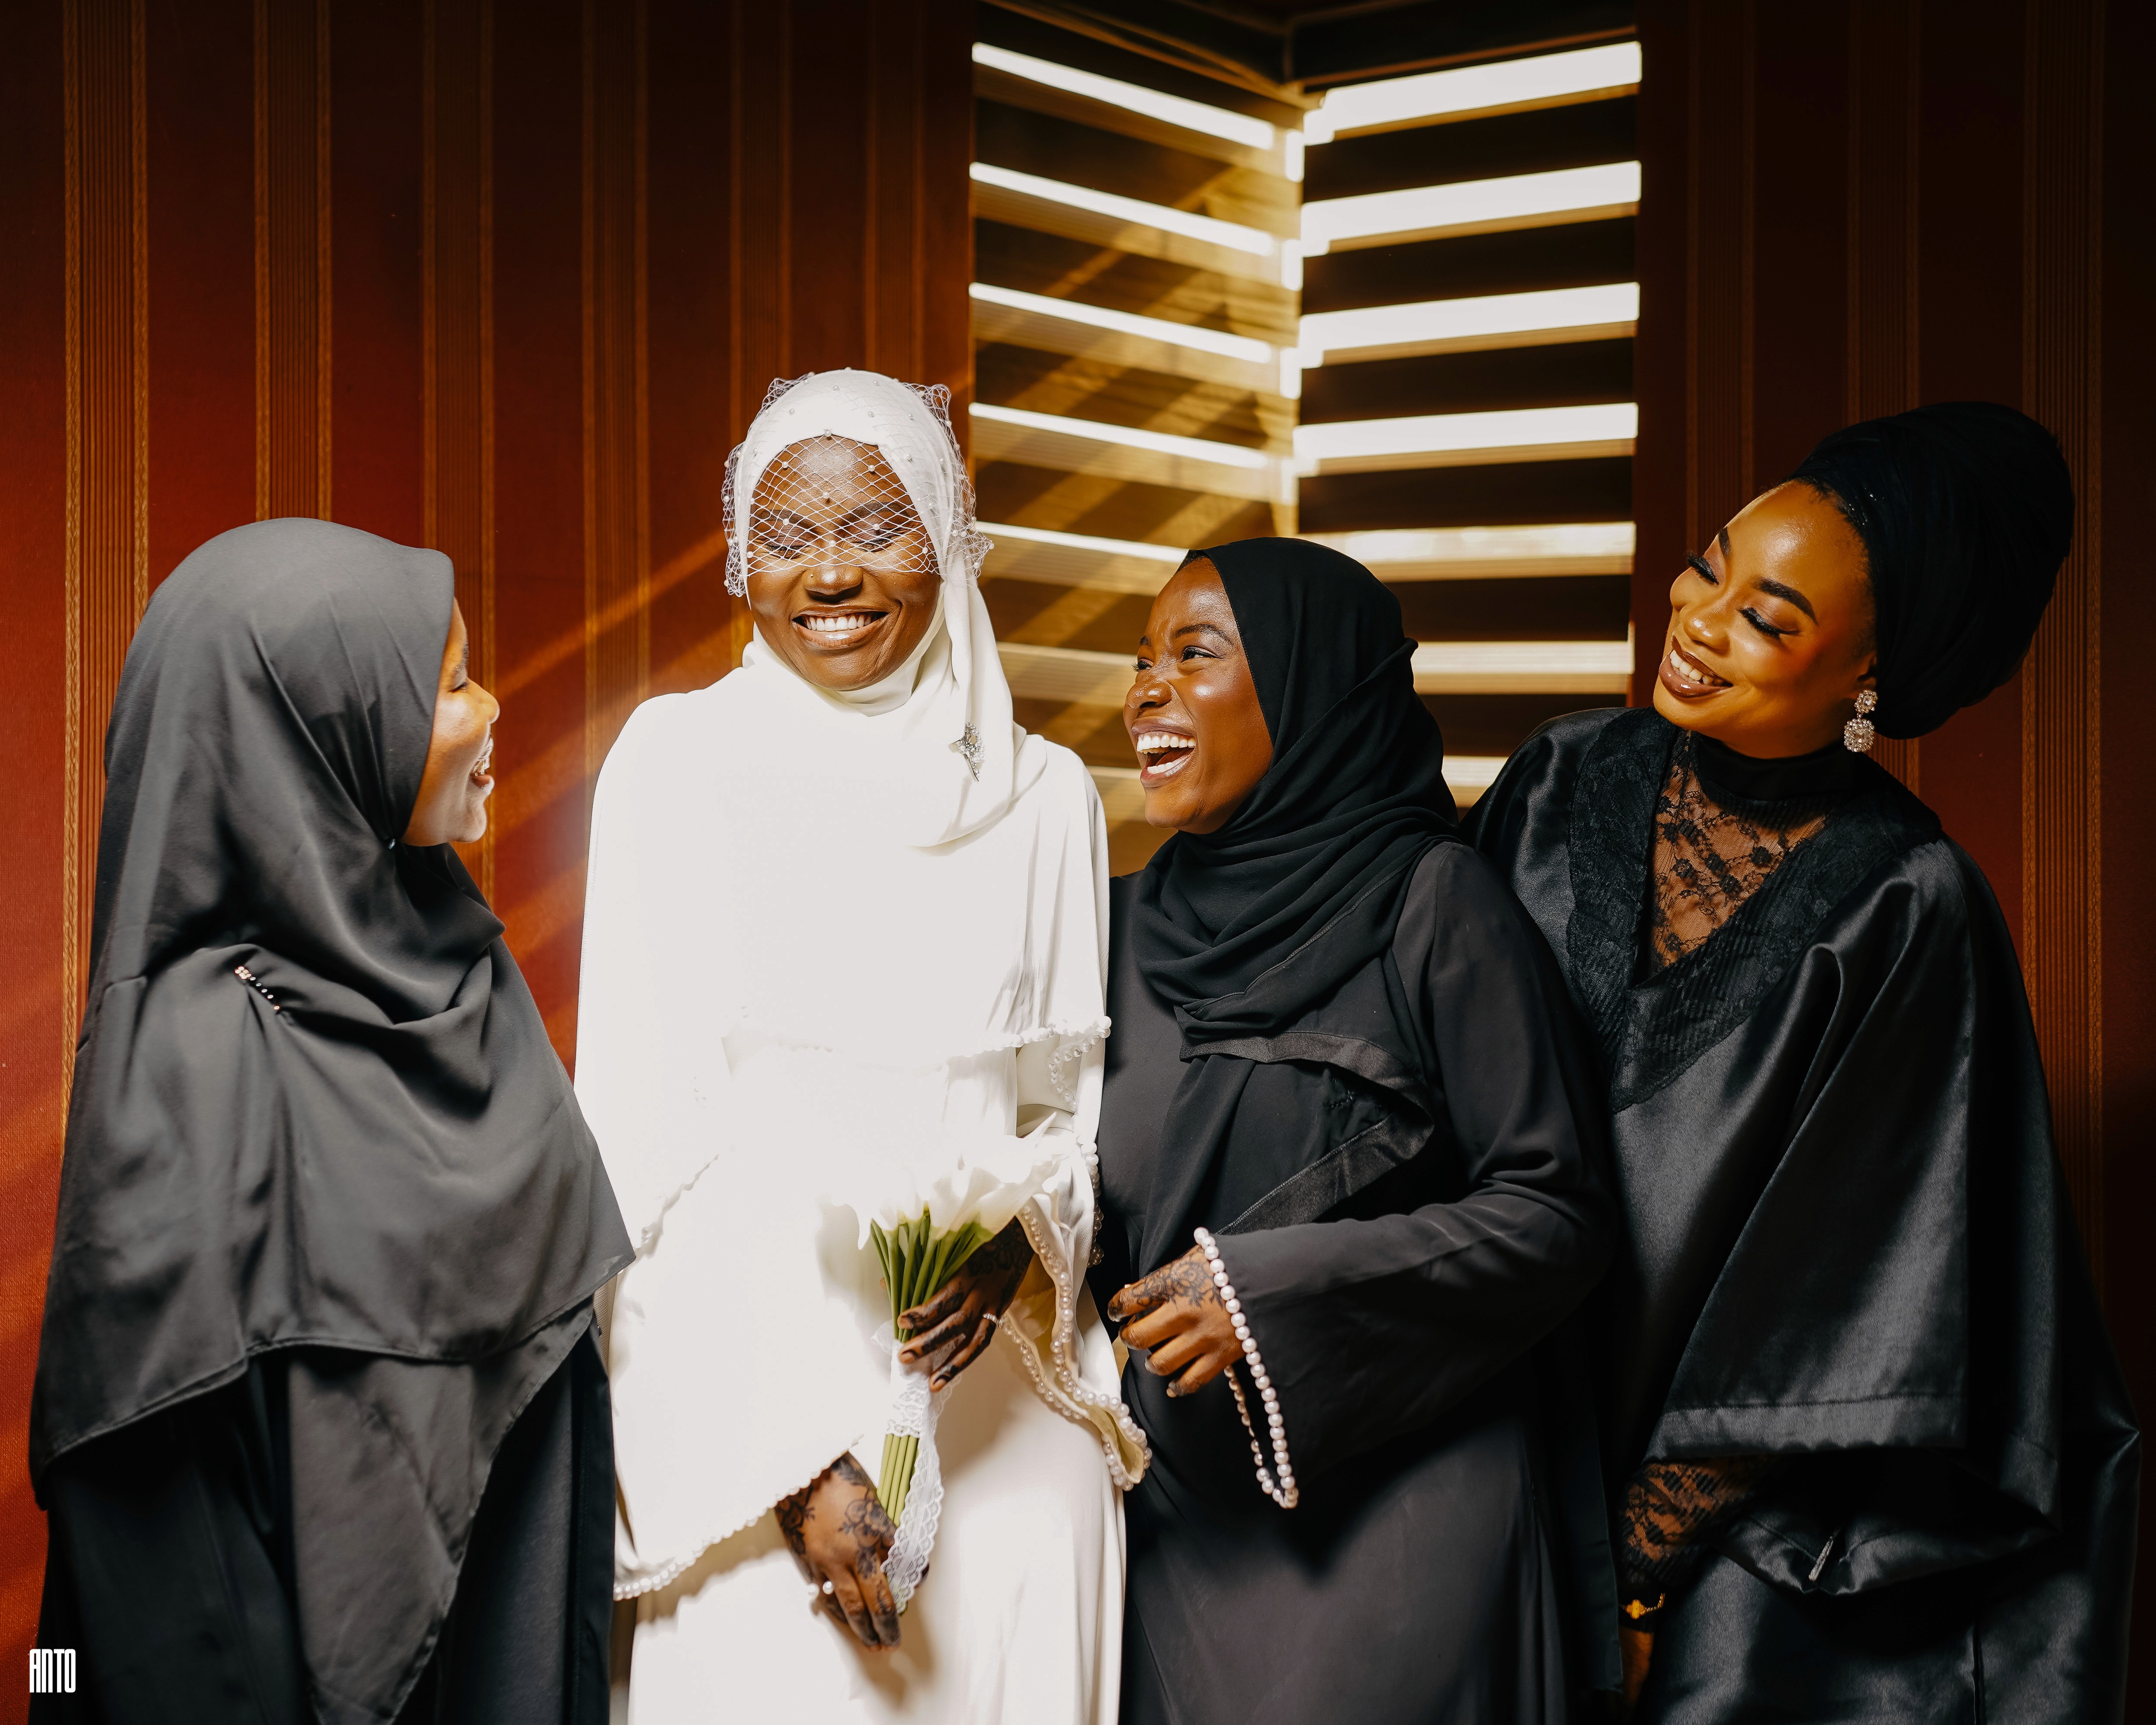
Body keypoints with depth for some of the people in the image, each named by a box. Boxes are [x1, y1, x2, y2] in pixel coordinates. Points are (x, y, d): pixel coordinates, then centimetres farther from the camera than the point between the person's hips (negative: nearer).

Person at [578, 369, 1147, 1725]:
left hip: (1007, 1408, 3)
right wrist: (784, 1457, -12)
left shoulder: (1042, 794, 7)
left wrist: (1021, 1236, -9)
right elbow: (643, 1134, -6)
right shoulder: (679, 762, -2)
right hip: (763, 1392, -2)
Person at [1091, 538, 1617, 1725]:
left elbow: (1553, 1216, -9)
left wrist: (1278, 1287, -16)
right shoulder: (1130, 925, 9)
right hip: (1181, 1517, 4)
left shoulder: (1431, 899, -7)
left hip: (1401, 1520, -4)